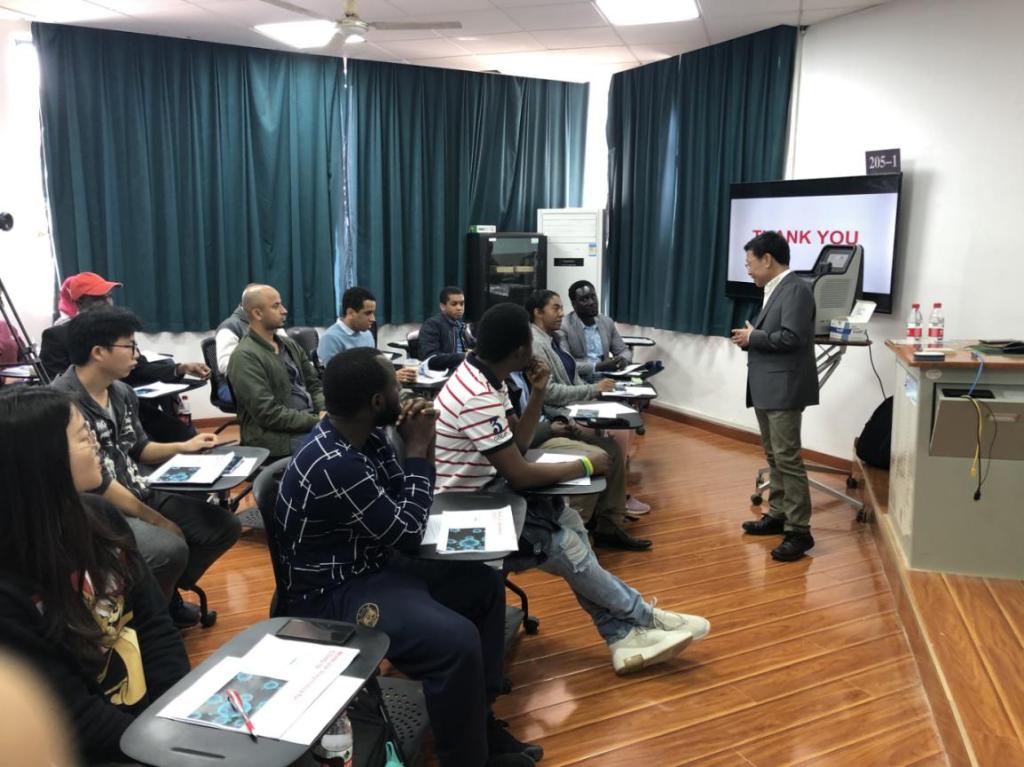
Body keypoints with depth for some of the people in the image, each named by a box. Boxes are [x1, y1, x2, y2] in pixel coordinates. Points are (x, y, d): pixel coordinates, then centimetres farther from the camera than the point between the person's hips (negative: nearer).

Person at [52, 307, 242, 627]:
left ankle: (165, 595, 19)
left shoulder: (121, 391, 6)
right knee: (170, 549, -32)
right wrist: (158, 521, -16)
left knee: (225, 526, 0)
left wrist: (183, 447, 7)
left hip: (140, 495, 9)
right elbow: (97, 485, -21)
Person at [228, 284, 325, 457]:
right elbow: (268, 413, -17)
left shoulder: (289, 344, 14)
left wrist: (323, 412, -5)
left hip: (310, 420, 8)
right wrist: (316, 421, -18)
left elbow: (314, 383, 16)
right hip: (277, 435, -8)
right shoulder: (245, 357, -11)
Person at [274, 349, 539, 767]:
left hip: (373, 564, 10)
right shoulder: (333, 464, -29)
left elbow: (398, 505, 6)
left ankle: (480, 719, 18)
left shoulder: (364, 435, -1)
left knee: (484, 585, 11)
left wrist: (417, 446, -9)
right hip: (334, 591, -10)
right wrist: (417, 451, -12)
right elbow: (408, 531, -20)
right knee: (457, 640, -27)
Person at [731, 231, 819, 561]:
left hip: (784, 389, -10)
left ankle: (799, 531, -3)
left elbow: (792, 337, -23)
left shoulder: (795, 289, -13)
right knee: (774, 457, 16)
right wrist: (751, 336, 2)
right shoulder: (774, 290, 16)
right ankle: (777, 515, 26)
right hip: (766, 388, 10)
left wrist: (753, 338, -13)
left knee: (787, 459, -8)